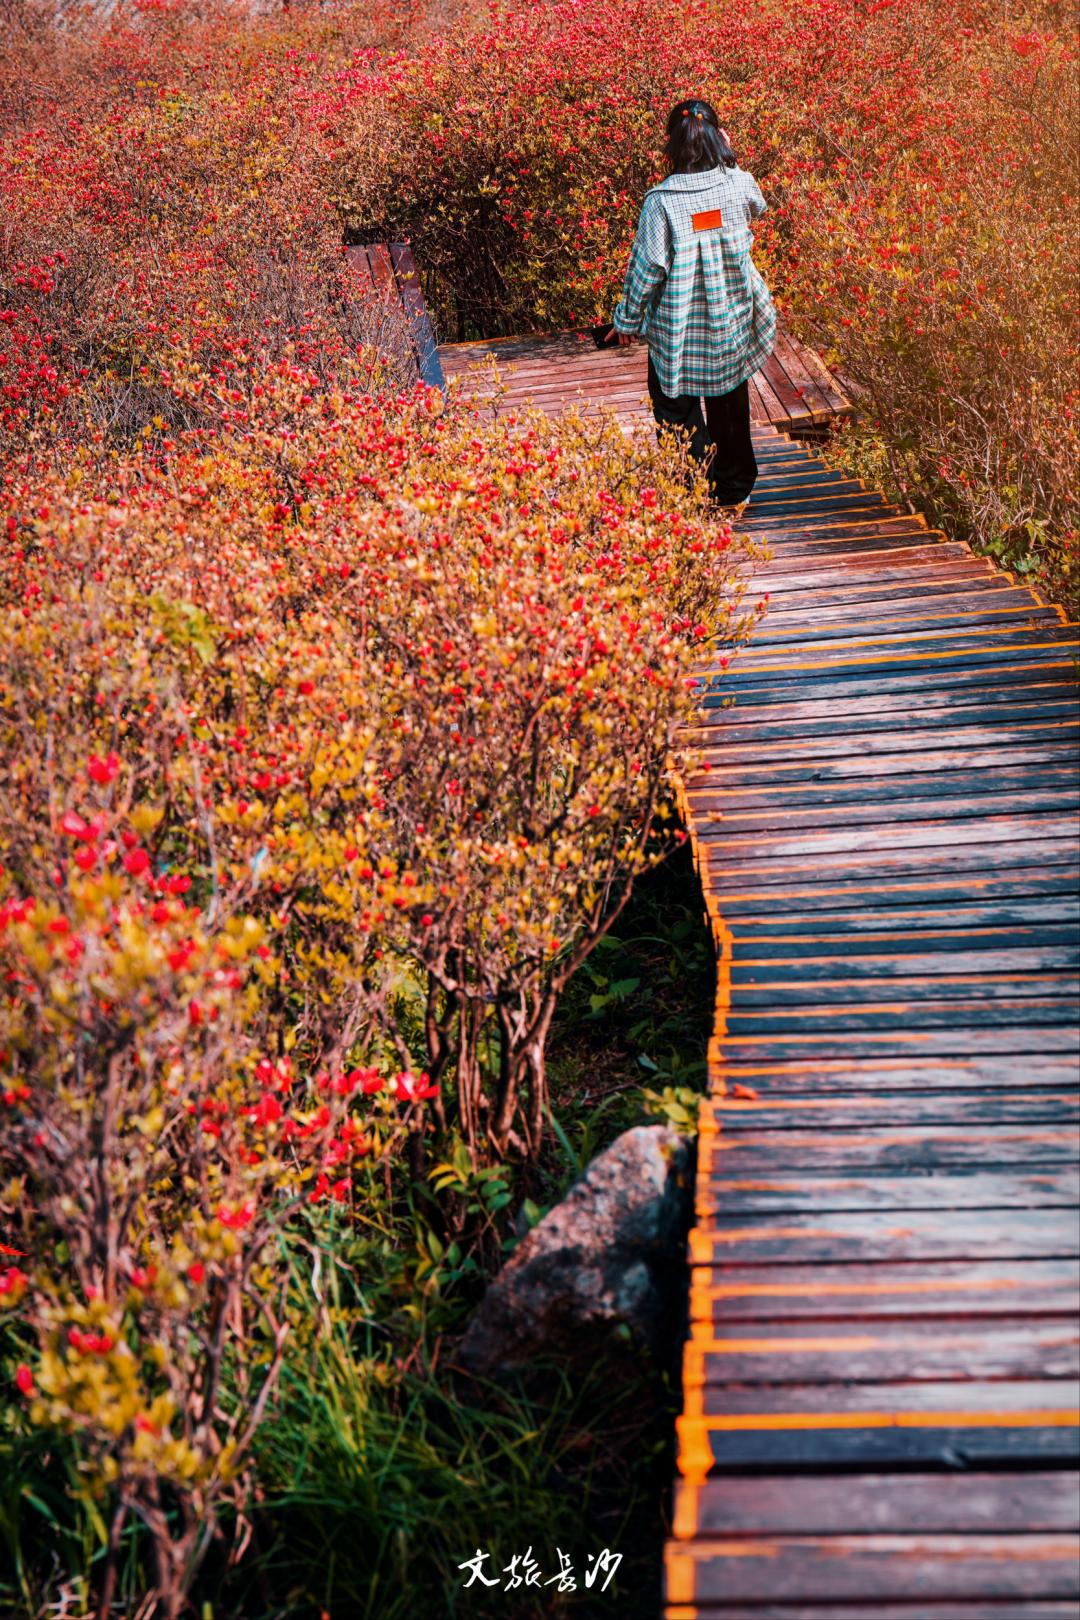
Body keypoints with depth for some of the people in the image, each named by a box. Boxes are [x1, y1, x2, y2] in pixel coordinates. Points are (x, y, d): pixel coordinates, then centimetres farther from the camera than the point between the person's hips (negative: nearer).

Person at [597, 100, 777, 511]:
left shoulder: (660, 201, -20)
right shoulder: (740, 184, -11)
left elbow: (646, 268, -15)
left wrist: (627, 321, -1)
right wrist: (730, 158, 17)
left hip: (677, 333, -4)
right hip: (732, 326, 4)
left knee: (679, 415, 12)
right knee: (730, 408, 22)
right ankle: (732, 492, 36)